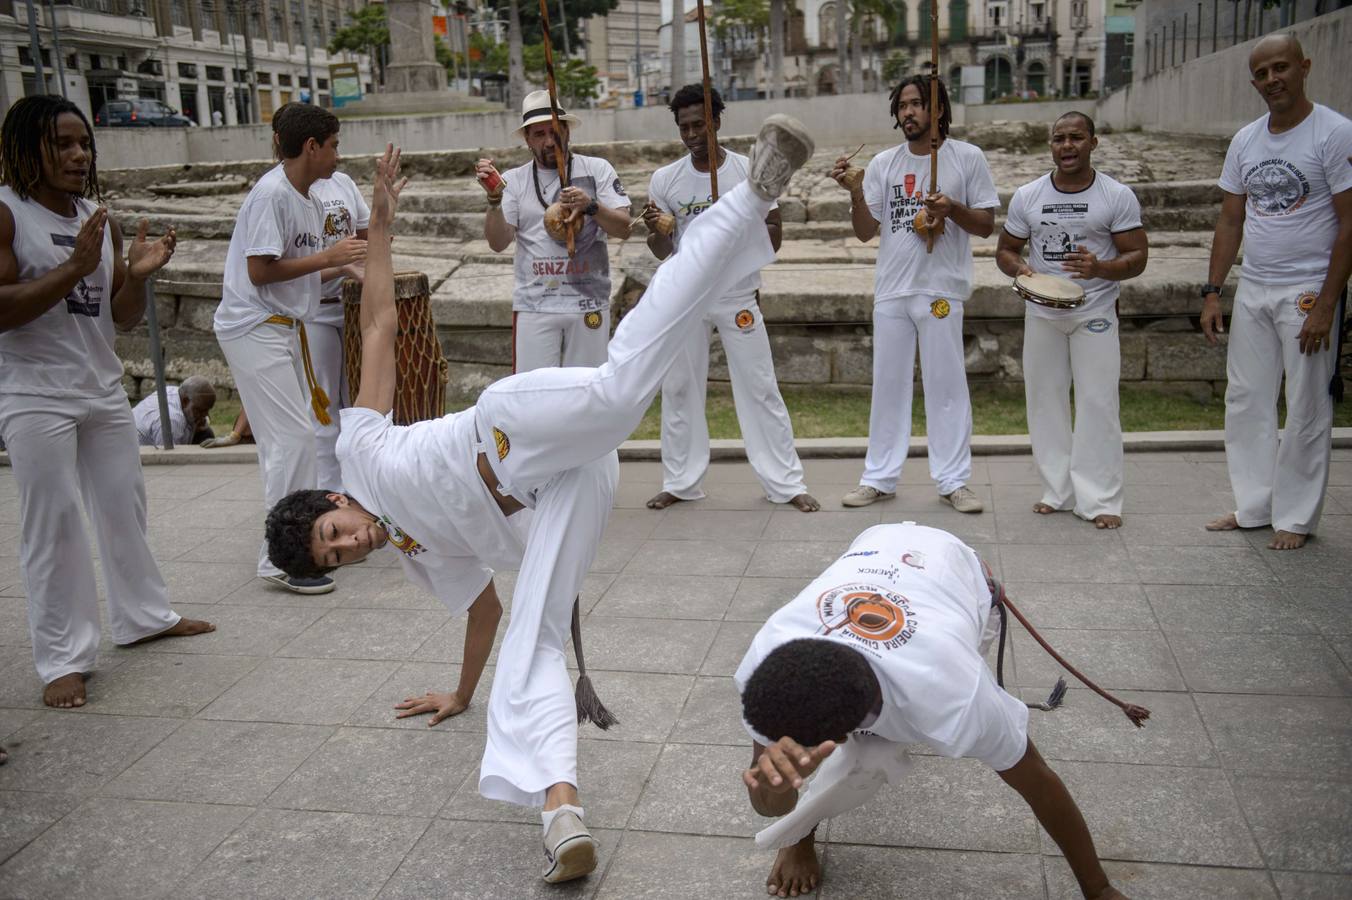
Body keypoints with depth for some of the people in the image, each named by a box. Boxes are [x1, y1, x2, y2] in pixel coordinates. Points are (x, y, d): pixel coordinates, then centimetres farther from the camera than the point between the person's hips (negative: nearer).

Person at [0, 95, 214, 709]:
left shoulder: (98, 218, 10)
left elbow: (124, 316, 12)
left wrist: (137, 274, -8)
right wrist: (74, 267, -24)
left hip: (102, 387, 7)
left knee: (124, 506, 15)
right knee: (53, 523, -3)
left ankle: (141, 616, 32)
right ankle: (63, 659, 6)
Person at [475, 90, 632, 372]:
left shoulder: (597, 169, 3)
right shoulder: (513, 180, 6)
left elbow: (623, 229, -5)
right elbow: (498, 243, -3)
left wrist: (590, 206, -21)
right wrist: (494, 199, -18)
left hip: (589, 303, 0)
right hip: (534, 305, 0)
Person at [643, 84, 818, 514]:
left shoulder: (750, 171, -4)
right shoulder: (665, 179, 2)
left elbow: (774, 237, -3)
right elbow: (662, 251, 5)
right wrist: (655, 231, -17)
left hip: (738, 297, -2)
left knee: (760, 389, -1)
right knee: (679, 389, 6)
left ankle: (786, 483, 6)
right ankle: (681, 482, 18)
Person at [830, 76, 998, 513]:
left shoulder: (968, 158, 1)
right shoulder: (884, 163, 8)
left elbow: (986, 225, 2)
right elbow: (866, 232, 5)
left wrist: (953, 209, -16)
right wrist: (855, 191, -10)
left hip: (941, 290, -3)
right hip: (891, 290, 3)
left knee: (946, 385, 1)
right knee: (888, 385, 8)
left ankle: (953, 481, 9)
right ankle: (879, 478, 16)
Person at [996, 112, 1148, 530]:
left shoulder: (1117, 196, -4)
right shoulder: (1027, 196, 2)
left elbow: (1137, 256, -4)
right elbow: (1005, 250, 9)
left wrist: (1101, 268, -25)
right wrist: (1019, 268, -15)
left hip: (1095, 313, -3)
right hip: (1041, 313, 3)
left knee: (1098, 404, -5)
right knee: (1045, 400, 7)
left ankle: (1100, 499, 2)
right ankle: (1057, 491, 19)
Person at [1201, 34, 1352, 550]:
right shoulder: (1245, 140, 9)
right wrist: (1212, 292, 7)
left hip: (1308, 291, -6)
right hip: (1252, 289, 6)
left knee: (1306, 409, 1)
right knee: (1245, 401, 8)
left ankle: (1296, 518, 12)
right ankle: (1253, 506, 20)